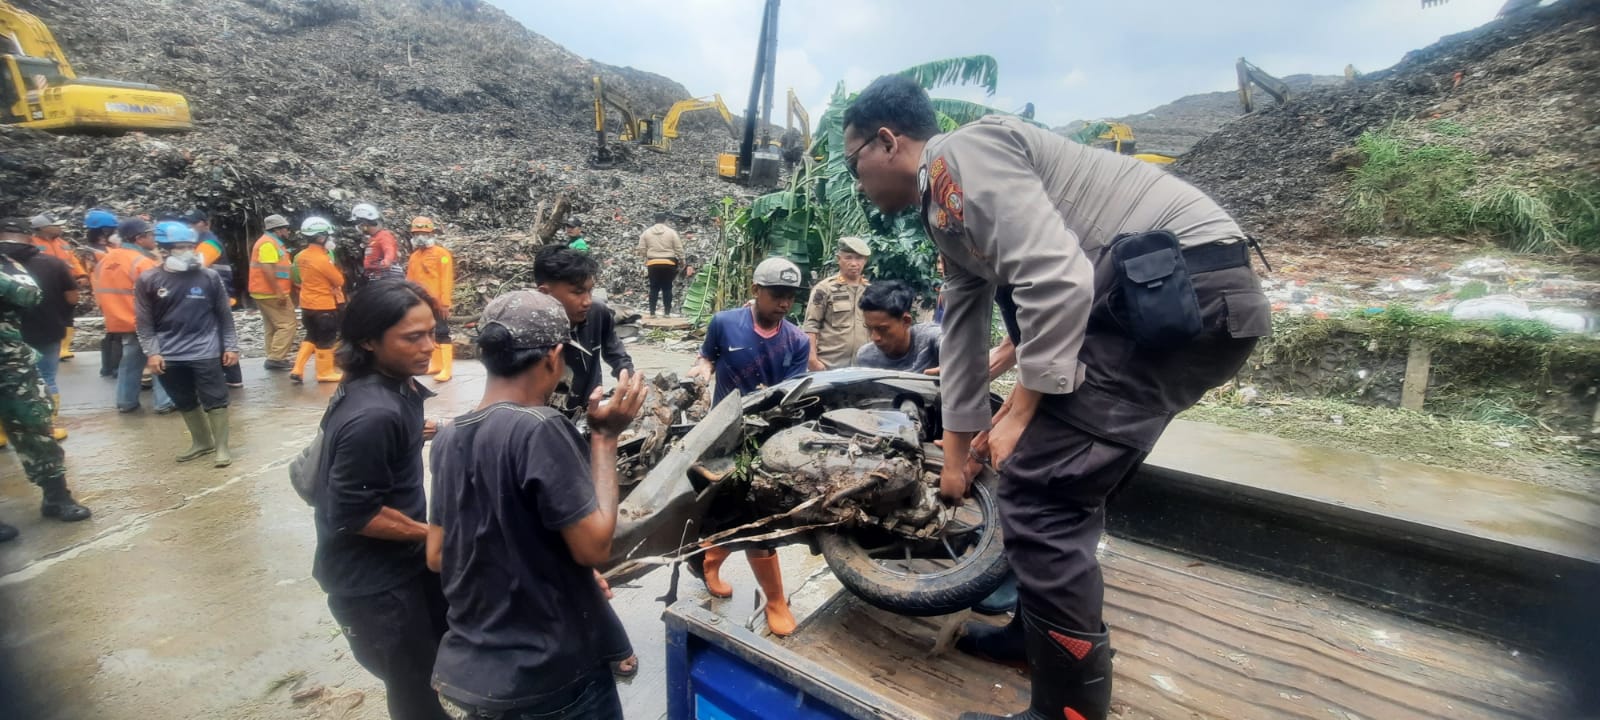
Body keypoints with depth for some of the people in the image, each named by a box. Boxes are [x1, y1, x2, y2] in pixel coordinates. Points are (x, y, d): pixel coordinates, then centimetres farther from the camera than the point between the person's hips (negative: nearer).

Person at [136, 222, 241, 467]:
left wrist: (231, 346, 1)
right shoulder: (148, 280, 0)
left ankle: (221, 447, 9)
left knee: (215, 400, 0)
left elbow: (224, 315, 3)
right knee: (185, 403, 15)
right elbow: (145, 322, 3)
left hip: (205, 353, -2)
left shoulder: (209, 277, -2)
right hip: (169, 356, 2)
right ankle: (202, 442, 31)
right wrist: (152, 352, -5)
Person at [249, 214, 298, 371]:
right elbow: (268, 270, -23)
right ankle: (276, 359, -12)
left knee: (273, 327, 13)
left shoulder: (273, 242, 19)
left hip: (269, 293, 11)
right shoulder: (268, 243, -14)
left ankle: (274, 359, 18)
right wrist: (279, 292, -25)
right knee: (287, 324, -11)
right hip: (271, 293, -11)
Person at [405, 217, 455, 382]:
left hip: (436, 303, -7)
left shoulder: (441, 253, -6)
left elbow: (446, 280, -12)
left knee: (442, 334, -6)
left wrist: (445, 303, -16)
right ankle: (436, 365, 24)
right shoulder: (415, 255, 14)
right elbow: (410, 280, 15)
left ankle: (447, 369, -5)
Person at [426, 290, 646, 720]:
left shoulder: (448, 438, 0)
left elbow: (437, 557, 7)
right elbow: (594, 545, -22)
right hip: (550, 679, -6)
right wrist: (605, 437, -16)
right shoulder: (539, 429, -23)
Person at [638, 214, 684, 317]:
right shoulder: (671, 232, -1)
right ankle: (667, 312, 6)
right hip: (668, 263, -1)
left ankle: (652, 312, 5)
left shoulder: (646, 232, 4)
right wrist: (682, 261, 12)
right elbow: (679, 249, -1)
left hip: (653, 264, 1)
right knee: (667, 288, 6)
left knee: (654, 289, 7)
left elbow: (641, 249, 4)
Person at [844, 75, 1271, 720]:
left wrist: (1020, 412, -13)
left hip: (1183, 285, -10)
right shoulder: (946, 214, 20)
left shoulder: (962, 153, -10)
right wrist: (956, 456, 29)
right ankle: (1043, 634, 37)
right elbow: (961, 335, 23)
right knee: (1061, 479, 19)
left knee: (1037, 490, -11)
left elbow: (1057, 279, -23)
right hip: (1159, 292, 10)